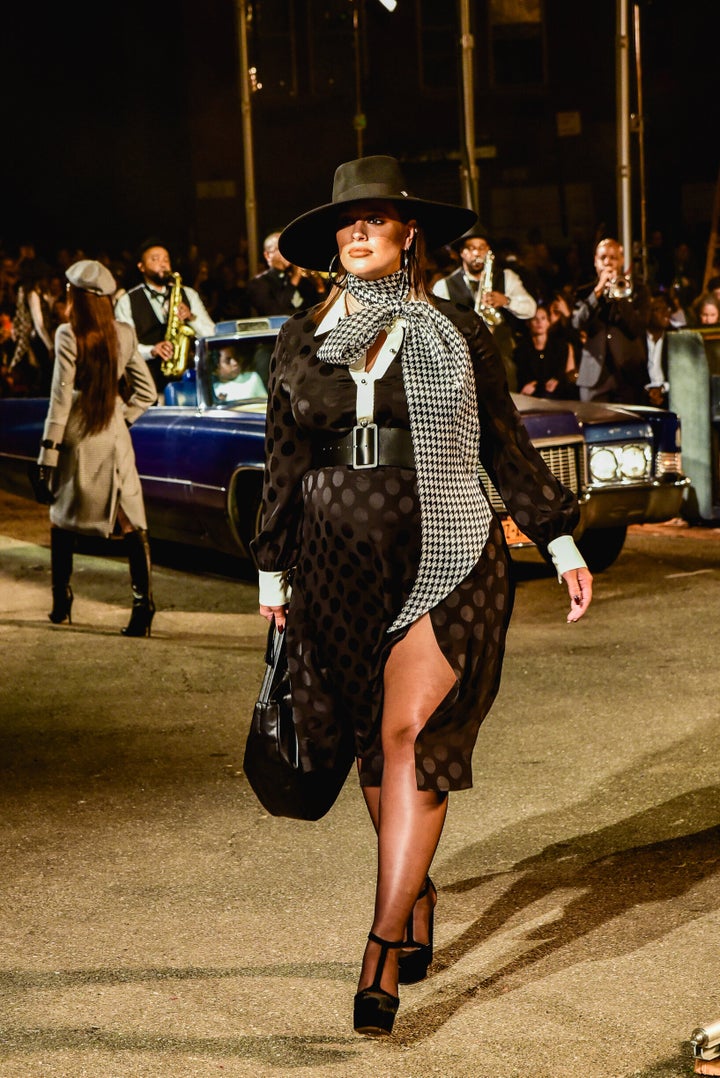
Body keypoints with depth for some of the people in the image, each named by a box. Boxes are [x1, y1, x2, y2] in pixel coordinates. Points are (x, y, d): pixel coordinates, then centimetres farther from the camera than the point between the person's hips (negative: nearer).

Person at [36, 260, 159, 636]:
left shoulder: (68, 335, -9)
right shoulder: (125, 334, 3)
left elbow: (61, 397, -10)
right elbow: (146, 391, 6)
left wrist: (48, 451, -7)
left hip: (76, 436, -3)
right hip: (114, 436, 3)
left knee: (62, 519, 13)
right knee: (131, 522, 0)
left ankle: (61, 603, 18)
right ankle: (142, 602, -12)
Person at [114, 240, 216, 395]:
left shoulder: (188, 294, 17)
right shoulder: (127, 301, 7)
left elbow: (212, 335, 11)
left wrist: (191, 317, -6)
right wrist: (152, 350, -15)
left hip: (188, 379, 3)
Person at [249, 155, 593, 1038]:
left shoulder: (458, 334, 4)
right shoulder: (302, 340, 9)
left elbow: (507, 447, 10)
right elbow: (283, 462, 14)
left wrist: (561, 541, 8)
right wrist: (273, 570, 14)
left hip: (444, 560, -3)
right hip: (340, 569, 3)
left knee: (411, 739, -14)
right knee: (376, 752, 10)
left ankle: (384, 949, -12)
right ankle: (416, 898, 31)